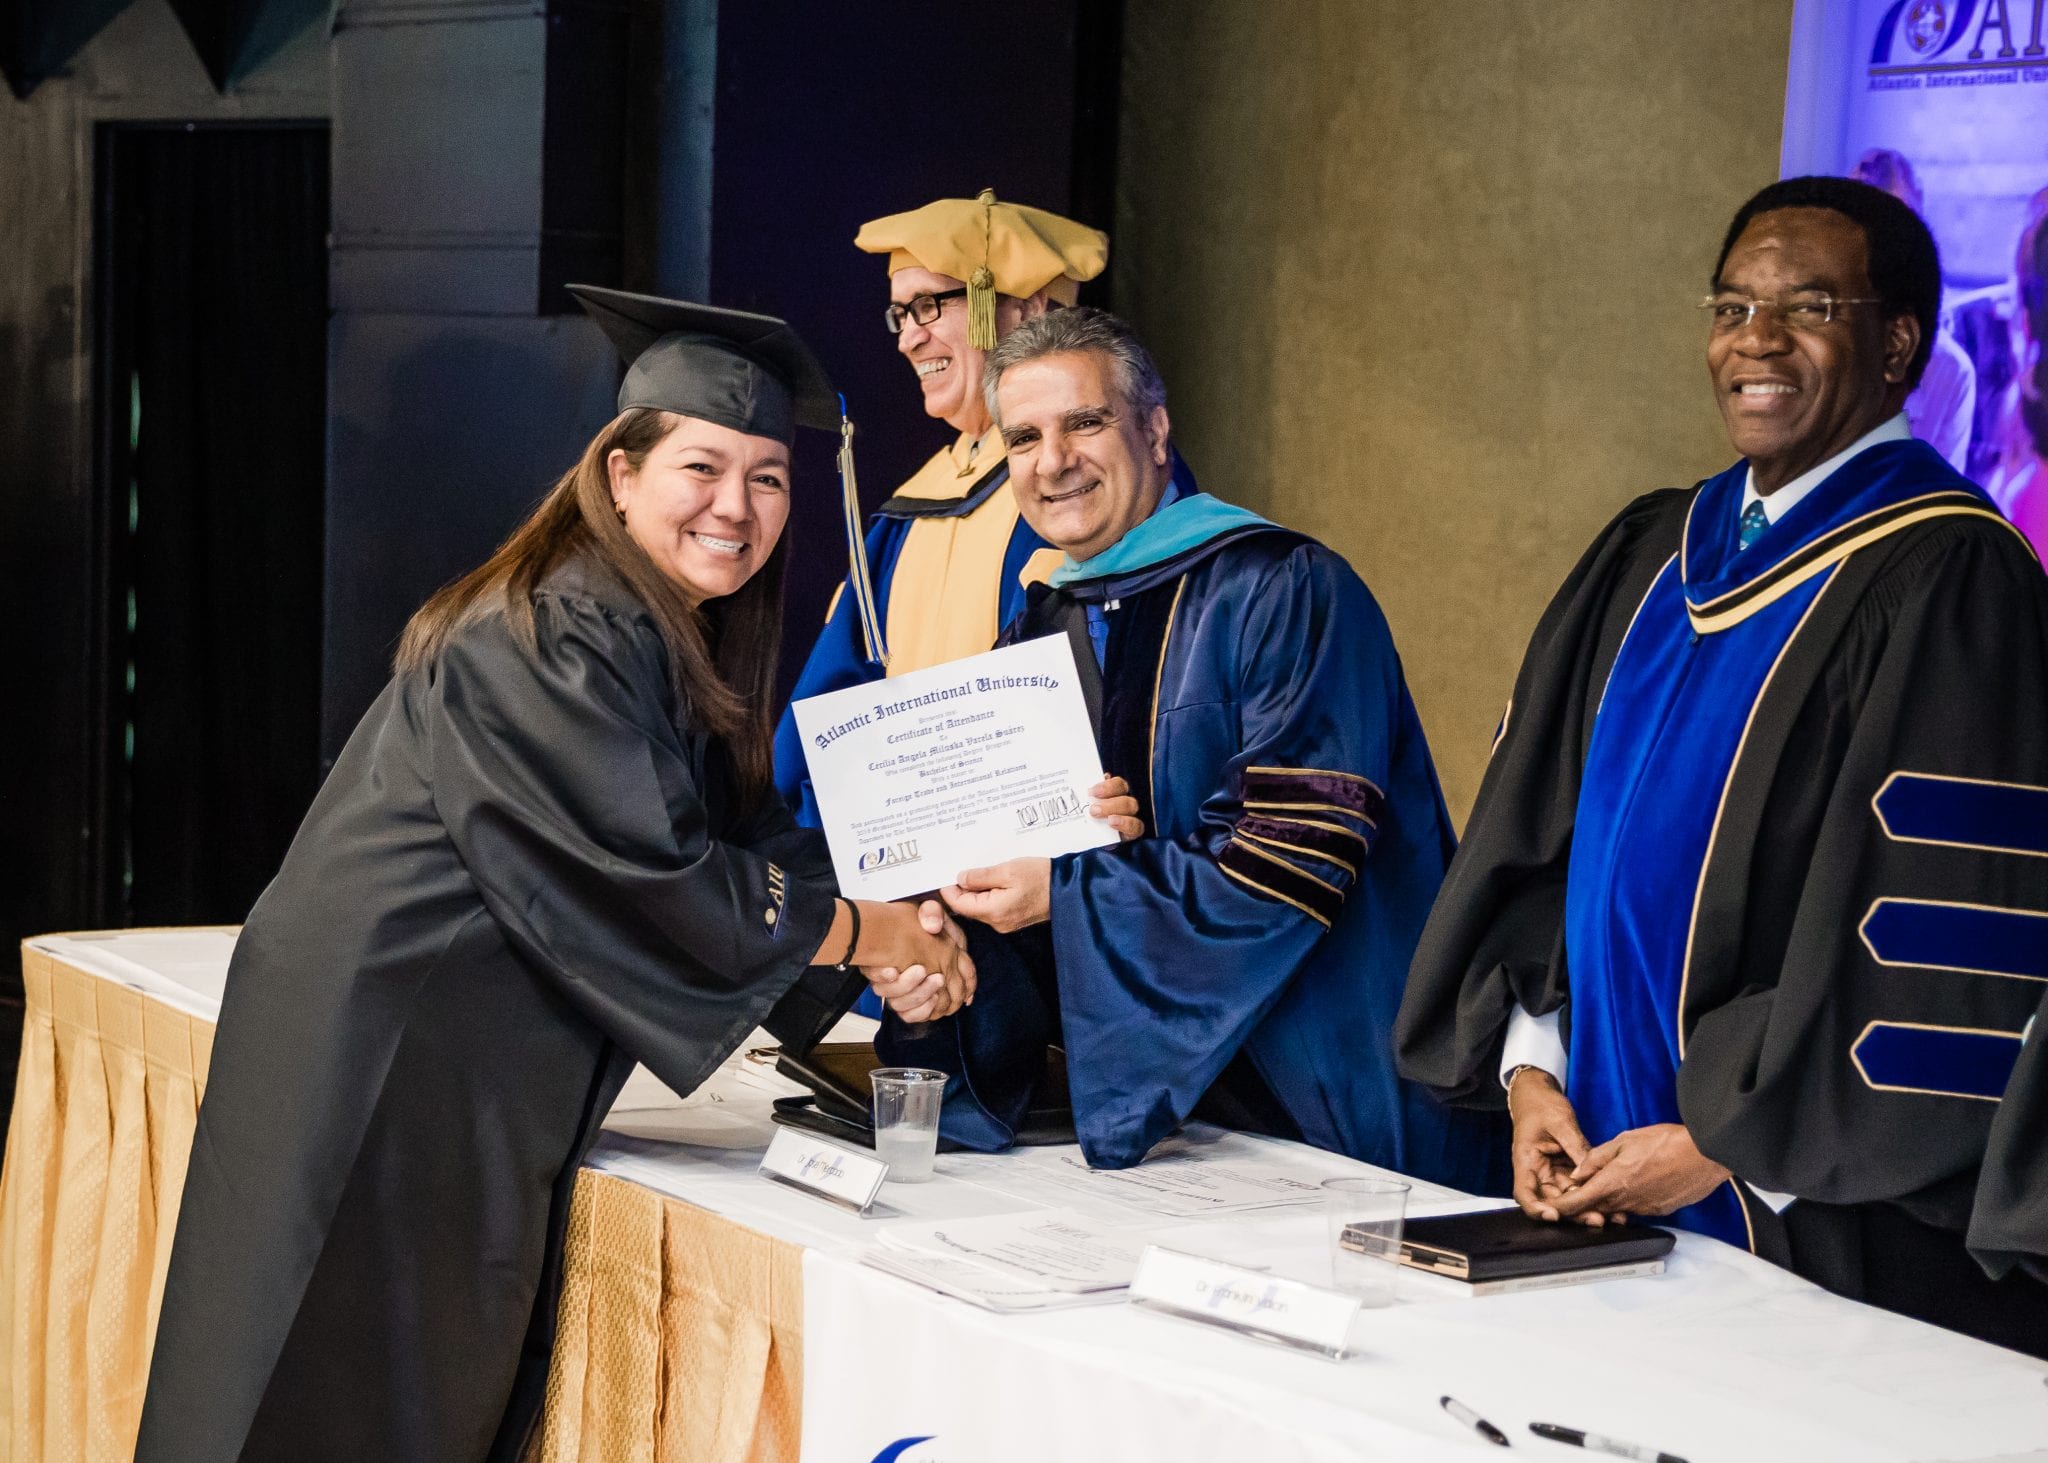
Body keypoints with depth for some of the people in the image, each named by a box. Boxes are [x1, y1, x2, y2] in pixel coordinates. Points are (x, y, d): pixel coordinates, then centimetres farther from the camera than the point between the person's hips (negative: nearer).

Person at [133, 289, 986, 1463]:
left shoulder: (680, 651, 13)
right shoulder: (544, 644, -19)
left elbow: (759, 836, 13)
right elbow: (637, 877, -23)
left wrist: (899, 931, -6)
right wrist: (861, 932, -12)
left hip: (483, 1110, 10)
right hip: (379, 1083, -10)